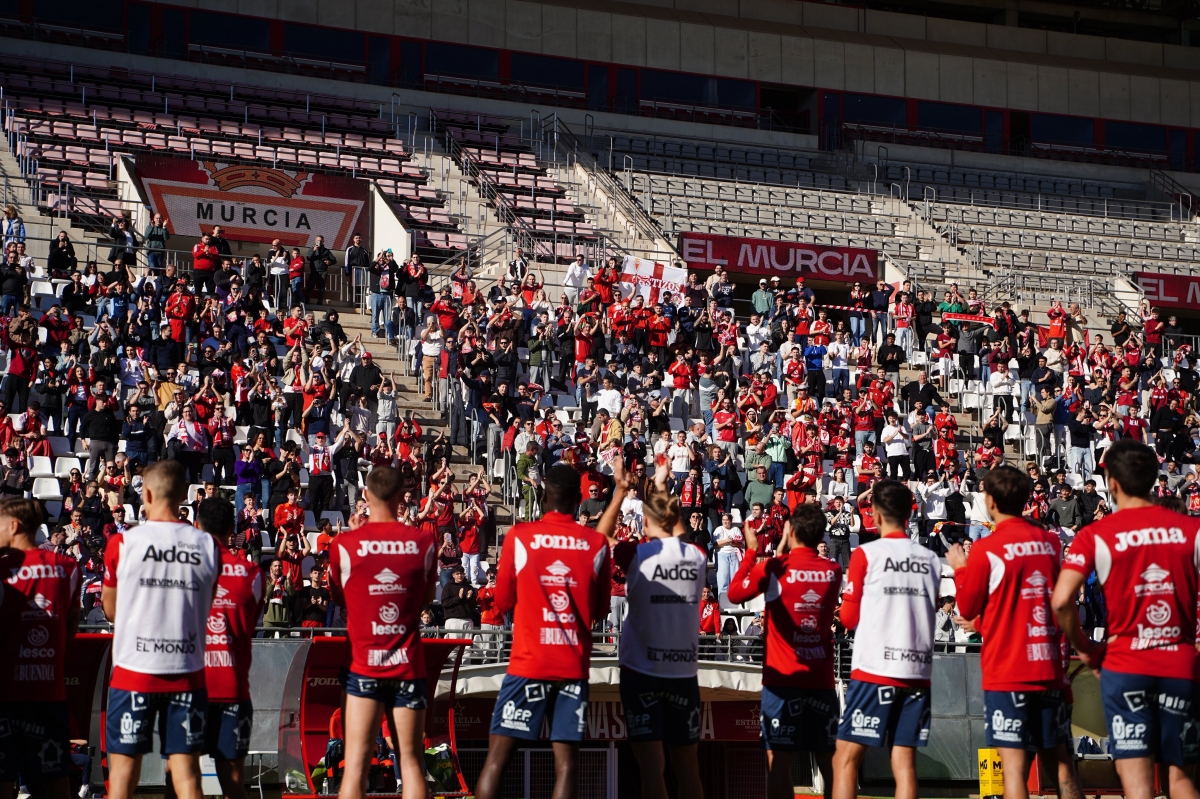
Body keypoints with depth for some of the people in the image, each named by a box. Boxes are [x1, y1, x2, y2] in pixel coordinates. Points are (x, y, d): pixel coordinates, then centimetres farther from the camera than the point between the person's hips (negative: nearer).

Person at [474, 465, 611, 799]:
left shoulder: (519, 536, -3)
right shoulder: (597, 543, 1)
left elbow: (502, 602, 7)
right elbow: (599, 610, 11)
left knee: (496, 758, 3)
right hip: (575, 665, 1)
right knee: (566, 763, 2)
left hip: (528, 662, -1)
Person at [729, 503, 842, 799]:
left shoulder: (772, 568, -9)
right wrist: (784, 552, 27)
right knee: (829, 762, 9)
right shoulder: (833, 572, 3)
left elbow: (735, 593, 2)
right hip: (821, 680, 4)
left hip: (783, 679, -3)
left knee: (779, 760, -2)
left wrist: (751, 551, 8)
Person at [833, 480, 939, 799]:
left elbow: (849, 619, 1)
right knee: (904, 761, 5)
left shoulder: (866, 554, -4)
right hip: (918, 672, 4)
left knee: (845, 758, 1)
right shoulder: (931, 559, 7)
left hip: (874, 668, -4)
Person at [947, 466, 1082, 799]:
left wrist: (960, 569, 14)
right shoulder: (1052, 542, 5)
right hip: (1050, 669, 5)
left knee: (1015, 766, -5)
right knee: (1061, 762, 11)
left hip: (1006, 671, -5)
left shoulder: (986, 549, -10)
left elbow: (968, 609, 1)